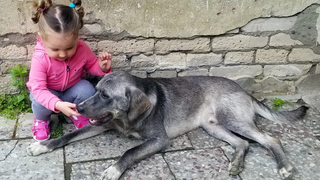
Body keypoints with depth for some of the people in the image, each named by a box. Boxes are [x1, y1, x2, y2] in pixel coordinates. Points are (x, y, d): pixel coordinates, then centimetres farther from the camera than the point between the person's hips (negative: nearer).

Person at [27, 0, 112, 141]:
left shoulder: (82, 49, -24)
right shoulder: (40, 59, -33)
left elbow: (91, 66, -3)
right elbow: (38, 89, -37)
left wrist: (102, 68, -28)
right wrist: (58, 104, -55)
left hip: (72, 89, 2)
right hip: (48, 93, -2)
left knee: (87, 90, -27)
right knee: (40, 101, -33)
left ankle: (78, 115, 6)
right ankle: (41, 120, 6)